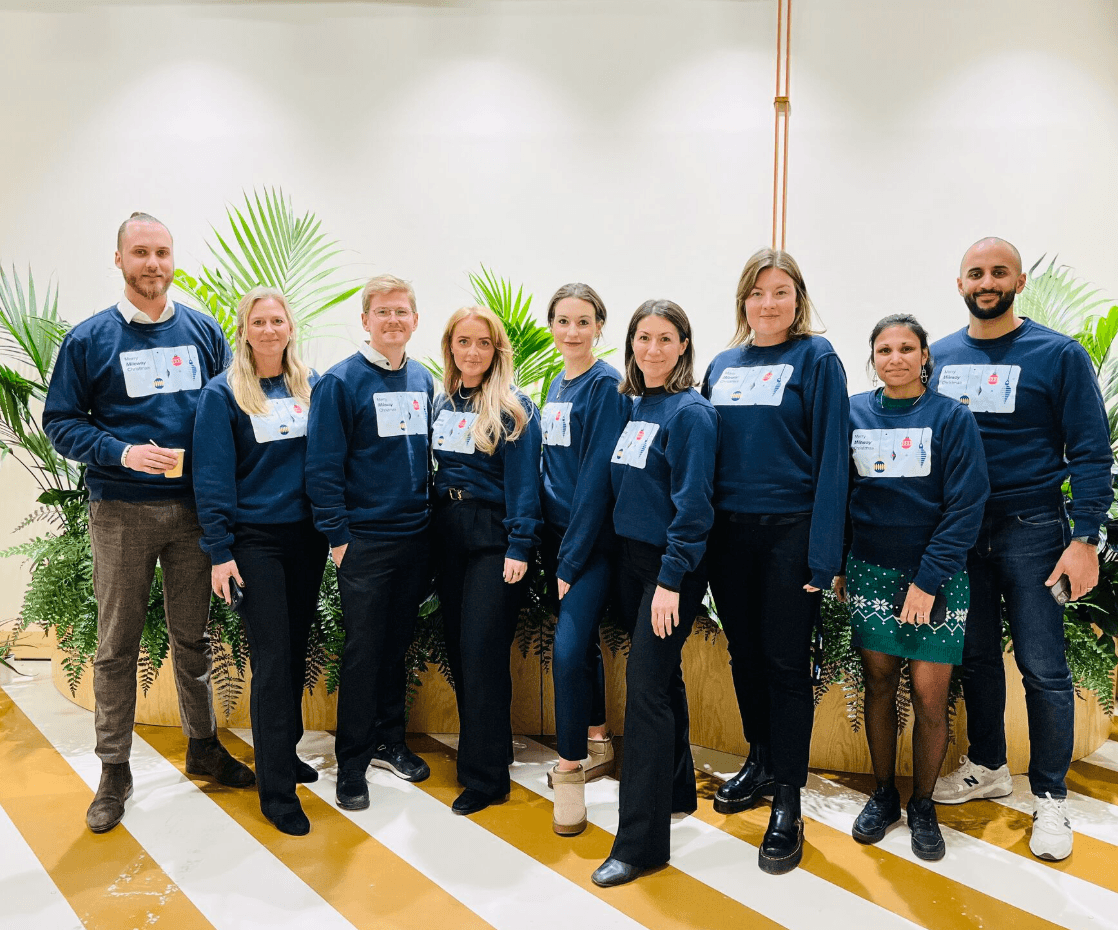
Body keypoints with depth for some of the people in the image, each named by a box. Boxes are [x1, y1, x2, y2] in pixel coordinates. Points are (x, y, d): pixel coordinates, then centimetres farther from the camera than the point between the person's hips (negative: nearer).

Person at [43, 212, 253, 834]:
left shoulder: (204, 332, 6)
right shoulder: (89, 339, 0)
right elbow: (61, 422, 0)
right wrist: (122, 452, -16)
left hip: (193, 508, 2)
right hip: (122, 512, -2)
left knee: (193, 636, 13)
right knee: (117, 645, 5)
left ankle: (204, 745, 29)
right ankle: (115, 772, 18)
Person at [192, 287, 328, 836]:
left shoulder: (312, 385, 6)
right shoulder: (223, 394, -4)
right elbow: (212, 477, -7)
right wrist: (219, 551, -11)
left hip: (307, 536, 4)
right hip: (255, 539, -4)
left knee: (297, 650, 13)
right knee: (273, 659, -4)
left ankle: (283, 751, 32)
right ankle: (277, 791, 4)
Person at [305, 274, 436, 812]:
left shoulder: (423, 381, 8)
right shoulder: (340, 382, -9)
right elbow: (322, 466, -11)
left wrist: (429, 513, 12)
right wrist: (338, 536, -13)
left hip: (416, 536, 5)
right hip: (365, 540, -5)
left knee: (398, 644, 16)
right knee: (363, 651, 2)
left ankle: (388, 741, 32)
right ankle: (352, 765, 16)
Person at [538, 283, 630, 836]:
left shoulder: (607, 385, -11)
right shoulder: (555, 387, 12)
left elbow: (597, 474, -16)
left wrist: (572, 557, -16)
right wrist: (550, 544, 10)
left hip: (592, 537, -7)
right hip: (558, 532, 7)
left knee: (568, 647, -14)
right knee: (582, 642, 16)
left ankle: (570, 767, 2)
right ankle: (597, 743, 31)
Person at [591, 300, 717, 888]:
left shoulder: (690, 412, -11)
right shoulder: (631, 407, 11)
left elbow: (692, 502, -17)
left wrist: (671, 579, -20)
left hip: (672, 566, -7)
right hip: (630, 558, 7)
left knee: (645, 687, -8)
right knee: (662, 679, 18)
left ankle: (640, 841, 0)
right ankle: (677, 791, 35)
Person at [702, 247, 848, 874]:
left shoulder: (817, 358, -3)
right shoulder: (723, 366, 11)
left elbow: (831, 456, -8)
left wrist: (824, 552, -14)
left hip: (789, 530, -5)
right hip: (728, 529, 5)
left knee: (786, 661, 0)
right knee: (745, 653, 14)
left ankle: (788, 802, 12)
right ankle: (761, 762, 34)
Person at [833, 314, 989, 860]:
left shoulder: (951, 417, -4)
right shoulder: (853, 414, 5)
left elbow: (966, 505, -9)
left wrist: (927, 580, -14)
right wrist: (835, 566, 6)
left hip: (935, 576, -2)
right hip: (870, 570, 2)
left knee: (929, 693, 0)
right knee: (878, 682, 9)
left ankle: (922, 805, 20)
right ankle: (883, 794, 26)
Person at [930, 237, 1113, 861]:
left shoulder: (1059, 355, -5)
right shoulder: (939, 358, 6)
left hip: (1031, 529, -3)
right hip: (958, 530, 4)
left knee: (1044, 668, 0)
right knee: (976, 657, 13)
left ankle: (1051, 798, 16)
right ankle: (988, 768, 31)